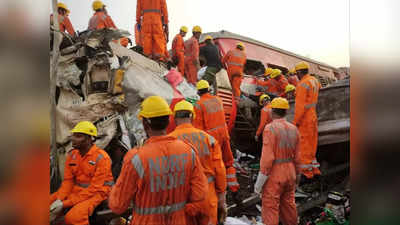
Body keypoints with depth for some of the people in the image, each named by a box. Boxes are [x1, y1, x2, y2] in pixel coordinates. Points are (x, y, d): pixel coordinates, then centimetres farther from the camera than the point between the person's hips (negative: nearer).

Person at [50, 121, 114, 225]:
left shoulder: (101, 157, -17)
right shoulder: (72, 155, 4)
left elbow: (95, 188, -19)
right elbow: (68, 180, 7)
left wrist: (64, 204, -21)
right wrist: (59, 200, -13)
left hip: (97, 192, -7)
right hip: (76, 189, 7)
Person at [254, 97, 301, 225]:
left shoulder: (270, 128, -17)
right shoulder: (293, 129, 4)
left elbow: (267, 157, -21)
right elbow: (296, 156, 8)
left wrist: (259, 182, -15)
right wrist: (297, 176, 22)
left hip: (274, 175, -7)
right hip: (290, 173, 7)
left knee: (270, 207, 2)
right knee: (288, 204, 22)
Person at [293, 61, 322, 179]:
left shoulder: (302, 85, -19)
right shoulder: (314, 80, 9)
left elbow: (300, 105, -23)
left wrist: (295, 121, -17)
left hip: (304, 119, -9)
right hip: (313, 117, 9)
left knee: (304, 145, -1)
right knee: (311, 144, 16)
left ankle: (306, 170, 7)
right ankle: (314, 168, 24)